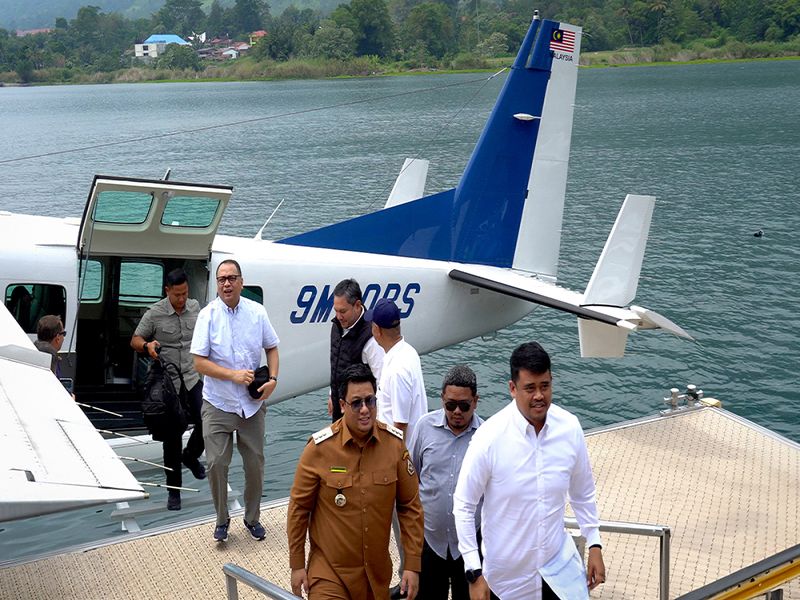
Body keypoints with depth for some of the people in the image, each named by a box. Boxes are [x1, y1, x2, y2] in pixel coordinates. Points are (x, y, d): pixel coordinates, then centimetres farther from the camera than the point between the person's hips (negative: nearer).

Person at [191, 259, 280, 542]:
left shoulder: (257, 312, -2)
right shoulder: (208, 315, -9)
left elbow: (271, 348, 9)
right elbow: (199, 362, -10)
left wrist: (272, 379, -7)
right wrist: (234, 375, -19)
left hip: (252, 404, 2)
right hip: (218, 404, -2)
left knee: (255, 463, 10)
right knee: (216, 463, -3)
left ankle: (252, 519, 29)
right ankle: (222, 520, 18)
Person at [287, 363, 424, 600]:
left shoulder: (395, 443, -7)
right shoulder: (319, 447, -14)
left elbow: (410, 507, 0)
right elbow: (299, 508, -4)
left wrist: (412, 565, -2)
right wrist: (297, 565, 0)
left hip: (377, 571, 3)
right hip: (329, 571, -2)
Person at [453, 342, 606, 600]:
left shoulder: (570, 428, -8)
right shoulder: (490, 437, -19)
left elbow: (583, 493, 7)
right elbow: (463, 506, -11)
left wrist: (594, 545, 5)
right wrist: (474, 573, -12)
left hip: (560, 566, 2)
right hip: (507, 573, -2)